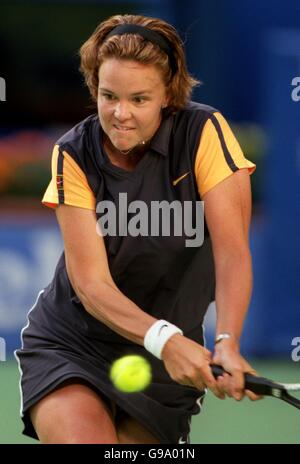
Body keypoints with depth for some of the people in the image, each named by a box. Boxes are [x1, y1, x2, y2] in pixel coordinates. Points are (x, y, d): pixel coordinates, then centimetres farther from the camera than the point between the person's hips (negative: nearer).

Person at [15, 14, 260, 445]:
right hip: (69, 348, -1)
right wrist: (164, 339, -38)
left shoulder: (204, 132, -13)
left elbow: (232, 251, -21)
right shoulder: (75, 155, -12)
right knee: (83, 438, -26)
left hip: (164, 362, 1)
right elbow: (91, 283, -19)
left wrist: (227, 344, -39)